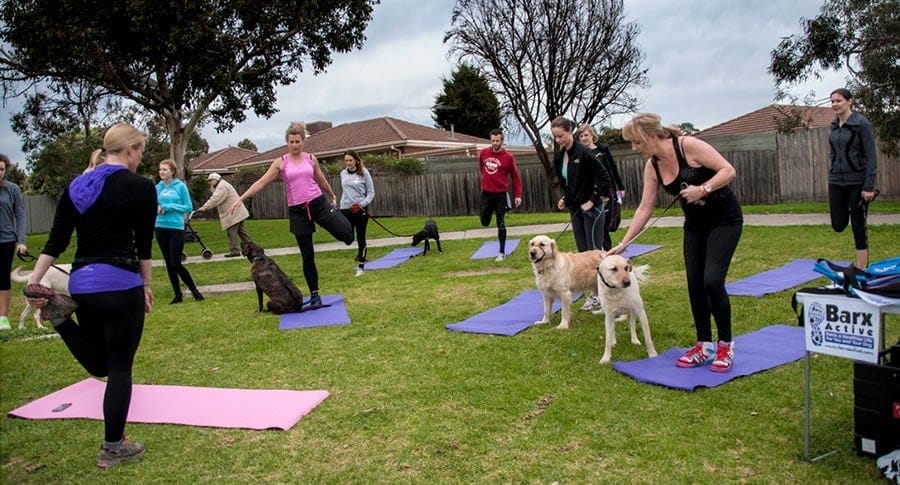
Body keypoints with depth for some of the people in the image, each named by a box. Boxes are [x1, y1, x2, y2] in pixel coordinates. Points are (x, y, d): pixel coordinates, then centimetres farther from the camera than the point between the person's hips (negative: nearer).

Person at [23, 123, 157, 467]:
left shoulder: (75, 186, 11)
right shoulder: (141, 187, -6)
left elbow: (56, 241, 6)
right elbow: (144, 244, -2)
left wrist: (33, 282, 5)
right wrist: (146, 285, 8)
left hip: (80, 284, 7)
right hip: (121, 285, -6)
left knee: (100, 364, 24)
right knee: (120, 368, 5)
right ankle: (113, 448, 11)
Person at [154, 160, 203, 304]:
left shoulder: (180, 186, -4)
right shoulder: (158, 187, 7)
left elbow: (189, 207, -5)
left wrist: (169, 207, -13)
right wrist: (157, 209, -12)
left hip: (176, 228, -4)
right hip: (161, 228, 5)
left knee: (176, 264, -7)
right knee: (168, 264, 8)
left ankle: (194, 290, 11)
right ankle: (178, 295, 18)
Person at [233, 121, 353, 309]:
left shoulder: (311, 159, 6)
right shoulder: (280, 162, 2)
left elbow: (322, 181, 20)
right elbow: (261, 182, -2)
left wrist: (333, 197, 31)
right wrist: (241, 198, -10)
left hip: (319, 203, 1)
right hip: (297, 211, -1)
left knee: (347, 235, -14)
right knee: (307, 256, 4)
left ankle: (336, 213, 23)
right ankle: (315, 296, 15)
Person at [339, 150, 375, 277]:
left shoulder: (364, 173, -4)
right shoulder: (343, 173, 7)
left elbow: (371, 192, -3)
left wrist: (361, 204, -14)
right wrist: (341, 205, 14)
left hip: (360, 210, -4)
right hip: (346, 210, 4)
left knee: (361, 238, 2)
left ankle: (361, 266, 11)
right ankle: (360, 257, 23)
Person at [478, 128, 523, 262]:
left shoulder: (508, 157, -9)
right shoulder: (483, 153, 0)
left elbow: (515, 177, -4)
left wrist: (518, 195, -8)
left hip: (501, 194, -3)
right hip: (486, 193, 3)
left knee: (500, 224, 1)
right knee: (484, 222, 5)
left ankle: (502, 253, 9)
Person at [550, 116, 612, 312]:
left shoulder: (584, 153, -17)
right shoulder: (559, 156, 6)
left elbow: (605, 178, -17)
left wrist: (593, 200, -17)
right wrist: (564, 198, 6)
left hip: (591, 208, -7)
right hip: (575, 209, 8)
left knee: (595, 251, -3)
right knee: (583, 251, 10)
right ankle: (593, 292, 19)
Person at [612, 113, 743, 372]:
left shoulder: (688, 145, -21)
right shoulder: (651, 167, -2)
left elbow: (728, 170, -19)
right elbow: (644, 209, -1)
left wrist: (702, 189, -33)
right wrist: (623, 244, -4)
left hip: (724, 219, -6)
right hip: (695, 224, 6)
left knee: (712, 280, -14)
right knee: (694, 283, 1)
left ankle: (725, 346, 4)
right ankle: (704, 345, 15)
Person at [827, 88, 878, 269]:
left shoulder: (862, 123, -10)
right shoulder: (834, 125, 7)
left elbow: (871, 156, -13)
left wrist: (869, 186, -17)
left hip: (857, 181, -5)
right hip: (836, 181, 5)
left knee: (858, 224, 1)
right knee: (838, 225, 4)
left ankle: (861, 268, 11)